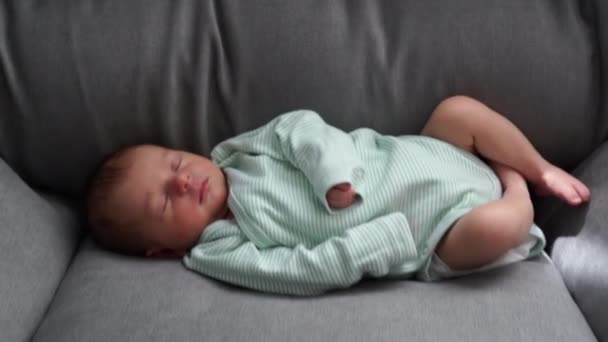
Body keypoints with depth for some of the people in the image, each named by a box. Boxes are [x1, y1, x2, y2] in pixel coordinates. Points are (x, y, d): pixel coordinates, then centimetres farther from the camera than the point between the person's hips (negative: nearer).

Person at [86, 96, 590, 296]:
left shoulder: (234, 154, 3)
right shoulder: (221, 253, -12)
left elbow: (299, 124, -10)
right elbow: (312, 270, -20)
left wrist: (333, 171, -28)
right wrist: (390, 235, -26)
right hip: (431, 236, -6)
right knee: (493, 226, -31)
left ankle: (540, 172, 11)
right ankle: (513, 190, 4)